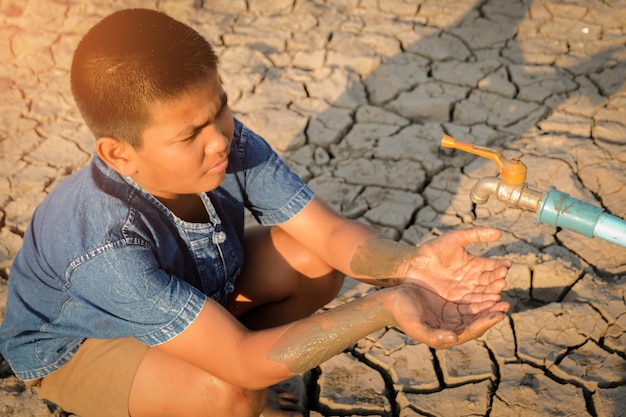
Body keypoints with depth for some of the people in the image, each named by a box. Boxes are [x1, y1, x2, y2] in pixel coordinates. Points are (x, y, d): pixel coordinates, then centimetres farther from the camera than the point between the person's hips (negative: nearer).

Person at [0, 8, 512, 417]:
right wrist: (382, 307, -50)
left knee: (318, 262, -13)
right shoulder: (107, 250, -42)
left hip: (191, 288, 6)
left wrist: (408, 264, -45)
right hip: (76, 342, -5)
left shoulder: (233, 146, -27)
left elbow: (331, 233, -23)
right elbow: (244, 363, -41)